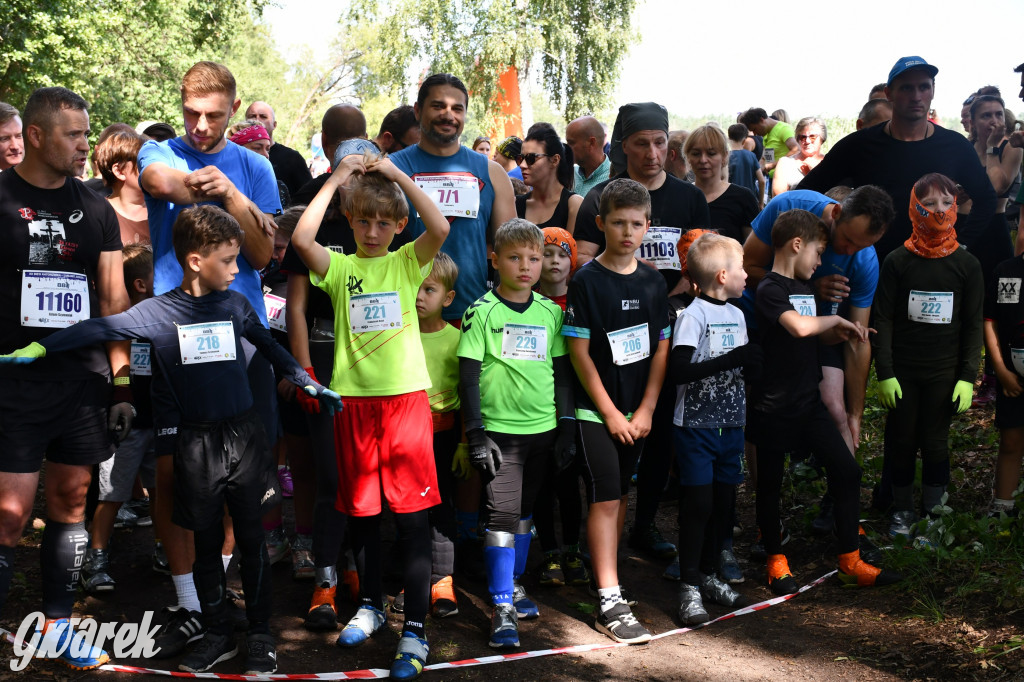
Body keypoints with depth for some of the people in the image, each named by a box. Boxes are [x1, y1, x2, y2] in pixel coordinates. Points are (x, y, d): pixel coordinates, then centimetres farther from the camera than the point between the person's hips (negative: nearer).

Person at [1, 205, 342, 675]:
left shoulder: (235, 304, 4)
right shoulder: (158, 312, -4)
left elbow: (269, 347, 15)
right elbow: (101, 329, -8)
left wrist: (310, 384, 15)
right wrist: (40, 348, -17)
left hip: (244, 436, 1)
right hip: (197, 442, -1)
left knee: (251, 540, 4)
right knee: (206, 543, 9)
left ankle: (260, 637, 15)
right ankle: (218, 635, 23)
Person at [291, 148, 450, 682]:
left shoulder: (407, 262, 5)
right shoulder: (339, 267, 5)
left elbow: (440, 228, -14)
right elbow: (301, 239, -14)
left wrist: (396, 174, -9)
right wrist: (335, 179, -7)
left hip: (406, 398, -1)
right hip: (354, 401, 2)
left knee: (412, 511, -2)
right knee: (361, 509, 12)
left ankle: (414, 629, 4)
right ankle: (370, 604, 32)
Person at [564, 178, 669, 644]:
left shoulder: (654, 283, 5)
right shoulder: (587, 282, -9)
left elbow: (661, 349, 5)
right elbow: (579, 352, -10)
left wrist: (645, 410, -3)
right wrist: (611, 413, -11)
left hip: (638, 411, 5)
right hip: (596, 408, -5)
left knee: (619, 494, 13)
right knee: (605, 496, -8)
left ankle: (605, 576, 27)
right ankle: (611, 603, -6)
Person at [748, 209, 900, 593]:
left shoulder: (805, 287, 13)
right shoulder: (770, 290, -15)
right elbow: (800, 327, -33)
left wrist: (843, 333, 5)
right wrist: (836, 319, -15)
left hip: (808, 402, 8)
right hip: (774, 407, -8)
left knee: (846, 471, 2)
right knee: (770, 485, 7)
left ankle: (850, 562, 11)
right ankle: (776, 562, 24)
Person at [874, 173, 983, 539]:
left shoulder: (967, 264, 0)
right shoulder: (897, 261, -3)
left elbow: (973, 326, 3)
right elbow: (883, 320, -2)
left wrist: (967, 377, -4)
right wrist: (884, 373, -7)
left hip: (944, 373, 0)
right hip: (902, 371, 0)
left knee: (935, 443, 6)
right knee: (901, 441, 7)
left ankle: (933, 512, 21)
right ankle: (902, 510, 23)